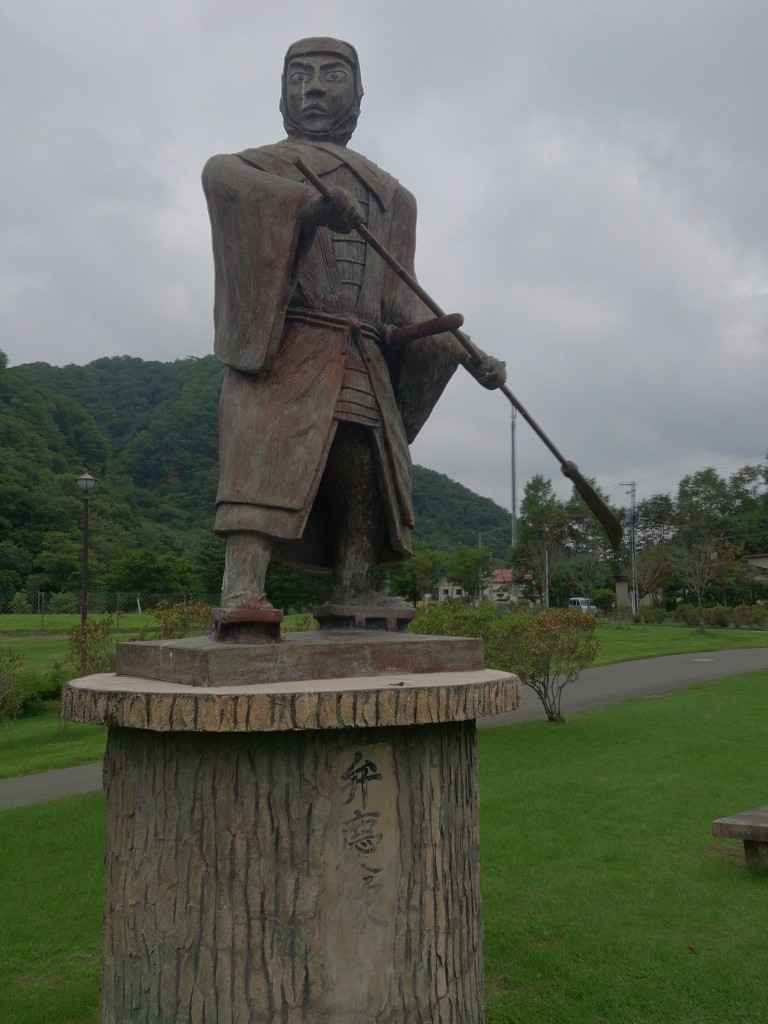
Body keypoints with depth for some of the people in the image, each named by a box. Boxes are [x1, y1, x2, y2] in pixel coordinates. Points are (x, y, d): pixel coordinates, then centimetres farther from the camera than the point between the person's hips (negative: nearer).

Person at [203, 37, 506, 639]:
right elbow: (218, 175, -12)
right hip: (279, 347, -5)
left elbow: (400, 301, 21)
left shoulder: (391, 195, 27)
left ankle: (354, 601, 5)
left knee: (366, 476, 0)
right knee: (264, 460, -20)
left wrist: (470, 357, 9)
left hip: (362, 363, 5)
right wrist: (310, 202, -27)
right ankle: (242, 598, -27)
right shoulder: (265, 165, 15)